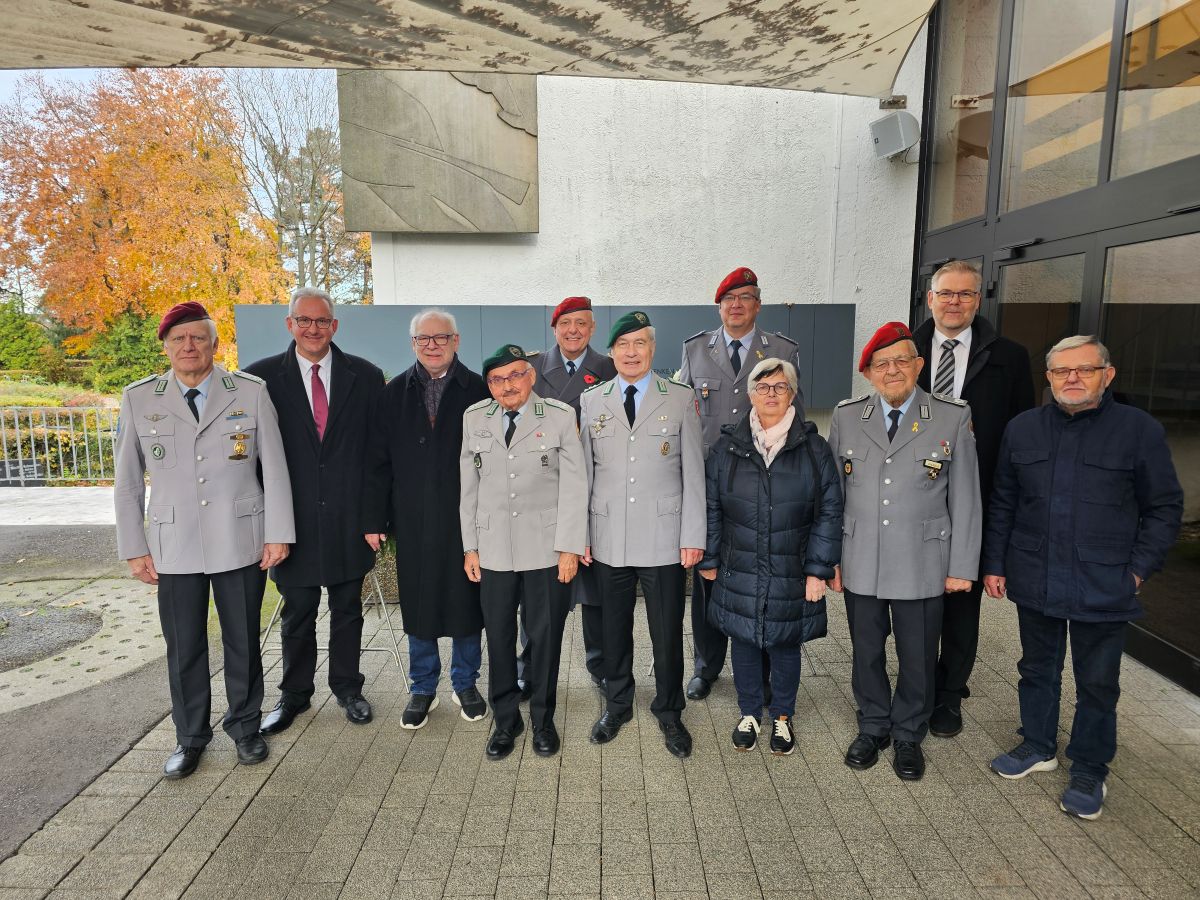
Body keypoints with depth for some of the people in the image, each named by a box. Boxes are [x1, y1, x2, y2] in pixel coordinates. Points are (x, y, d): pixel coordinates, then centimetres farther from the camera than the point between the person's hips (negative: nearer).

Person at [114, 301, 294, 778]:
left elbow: (274, 468, -1)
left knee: (243, 641, 11)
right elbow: (128, 482, 6)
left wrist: (278, 534, -4)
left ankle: (244, 725, 31)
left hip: (241, 542, -1)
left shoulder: (251, 392, -3)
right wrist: (135, 548, 4)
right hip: (174, 547, 1)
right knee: (183, 647, 10)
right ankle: (190, 736, 30)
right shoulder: (138, 399, 2)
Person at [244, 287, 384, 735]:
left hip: (349, 519, 1)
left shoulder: (366, 376, 1)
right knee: (297, 614, 13)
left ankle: (347, 688, 32)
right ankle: (294, 694, 33)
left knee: (348, 610, 14)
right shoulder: (262, 376, -1)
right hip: (294, 518, 0)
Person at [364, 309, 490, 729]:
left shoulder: (479, 391, -2)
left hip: (466, 517, -2)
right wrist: (374, 520, 1)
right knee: (418, 605, 11)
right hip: (413, 521, 2)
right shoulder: (394, 393, 5)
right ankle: (423, 689, 28)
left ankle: (465, 684, 28)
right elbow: (379, 462, 5)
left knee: (467, 601, 9)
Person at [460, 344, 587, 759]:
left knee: (545, 636, 8)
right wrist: (470, 546, 6)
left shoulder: (560, 417, -3)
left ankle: (542, 719, 28)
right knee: (499, 637, 10)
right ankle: (505, 719, 29)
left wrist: (569, 547, -7)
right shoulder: (475, 418, 5)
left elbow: (574, 486, -4)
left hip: (546, 549, -2)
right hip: (493, 550, 2)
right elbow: (469, 486, 7)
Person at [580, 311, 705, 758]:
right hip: (608, 539, 2)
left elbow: (693, 471, 0)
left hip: (664, 540, -1)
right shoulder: (591, 401, 6)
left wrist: (693, 536, -4)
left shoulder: (681, 399, 0)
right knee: (614, 629, 14)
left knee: (667, 633, 8)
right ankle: (617, 705, 35)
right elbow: (584, 471, 7)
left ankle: (669, 712, 29)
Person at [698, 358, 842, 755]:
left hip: (791, 575, -1)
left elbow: (829, 513, -3)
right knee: (743, 641, 13)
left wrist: (818, 569, -6)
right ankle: (749, 714, 34)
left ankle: (782, 717, 35)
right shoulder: (727, 448, -1)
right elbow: (710, 508, 4)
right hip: (739, 573, 1)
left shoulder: (814, 449, -4)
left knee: (786, 645, 13)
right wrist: (709, 559, 3)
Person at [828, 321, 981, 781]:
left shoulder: (953, 418, -4)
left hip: (923, 566, -1)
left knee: (918, 657, 11)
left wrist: (962, 567, -2)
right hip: (860, 564, 2)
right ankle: (872, 727, 36)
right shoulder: (846, 417, 1)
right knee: (867, 652, 14)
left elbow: (965, 498, -1)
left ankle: (908, 735, 34)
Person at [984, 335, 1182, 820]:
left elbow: (1165, 508, -2)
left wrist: (1139, 569, -8)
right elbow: (1002, 504, 7)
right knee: (1037, 670, 18)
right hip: (1035, 581, 3)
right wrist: (994, 564, 5)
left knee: (1097, 684, 11)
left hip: (1103, 589, -2)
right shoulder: (1022, 429, 2)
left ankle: (1089, 771, 29)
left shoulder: (1139, 430, -7)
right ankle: (1038, 746, 37)